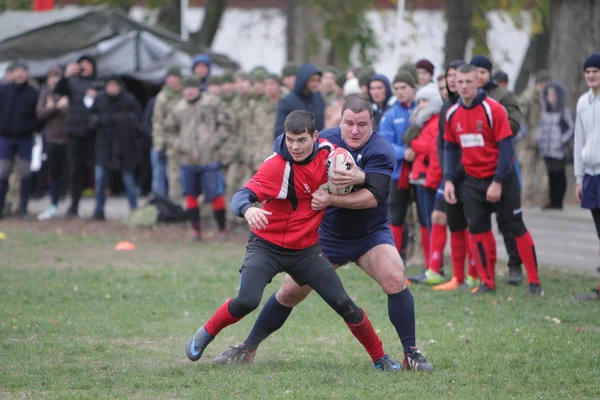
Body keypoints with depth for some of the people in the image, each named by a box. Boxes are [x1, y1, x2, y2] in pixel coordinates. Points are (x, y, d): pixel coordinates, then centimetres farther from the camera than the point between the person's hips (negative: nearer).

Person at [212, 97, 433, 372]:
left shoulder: (381, 152, -19)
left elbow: (371, 197, -29)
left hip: (371, 235, -2)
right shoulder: (324, 141, -9)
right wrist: (357, 178, -35)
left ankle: (411, 354, -14)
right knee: (290, 292, 2)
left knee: (395, 280, -25)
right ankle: (247, 349, 17)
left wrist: (330, 199, -40)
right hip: (327, 234, 2)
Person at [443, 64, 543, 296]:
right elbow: (450, 148, 11)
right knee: (477, 228, 2)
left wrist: (498, 182, -18)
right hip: (473, 180, 5)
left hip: (500, 179, -5)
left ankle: (534, 282, 4)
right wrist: (448, 179, 0)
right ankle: (487, 282, 12)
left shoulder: (492, 109, -14)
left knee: (516, 227, -2)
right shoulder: (453, 114, 2)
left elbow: (506, 147, -14)